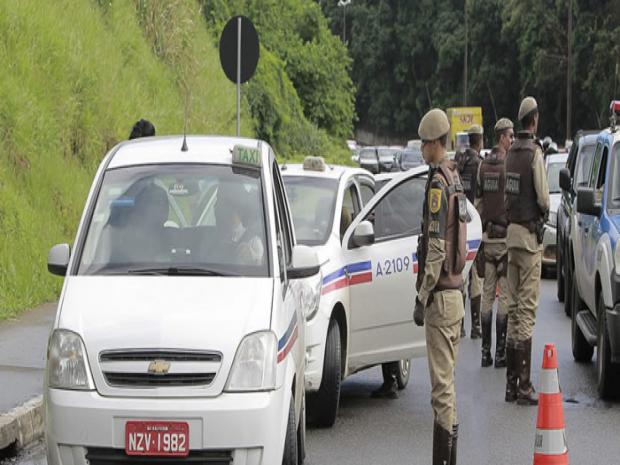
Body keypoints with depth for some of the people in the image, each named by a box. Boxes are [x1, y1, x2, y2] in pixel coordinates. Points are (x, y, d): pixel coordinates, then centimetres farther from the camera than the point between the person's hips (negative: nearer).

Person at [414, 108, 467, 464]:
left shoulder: (438, 183, -16)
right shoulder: (456, 179, 14)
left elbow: (436, 248, -21)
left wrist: (422, 297, -17)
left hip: (441, 296, -10)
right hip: (456, 290, 10)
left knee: (441, 384, -7)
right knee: (447, 381, 14)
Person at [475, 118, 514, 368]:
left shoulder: (483, 165, 9)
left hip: (487, 236, 6)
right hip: (505, 235, -6)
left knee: (487, 294, 9)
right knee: (504, 295, -3)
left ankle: (486, 351, 10)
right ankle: (500, 352, -3)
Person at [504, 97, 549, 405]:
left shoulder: (511, 153, 10)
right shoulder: (534, 153, -13)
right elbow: (543, 197, -16)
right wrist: (545, 211, 3)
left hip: (512, 232, 7)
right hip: (530, 232, -7)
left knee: (515, 307, 12)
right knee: (527, 308, -7)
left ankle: (511, 382, 15)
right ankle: (523, 386, -8)